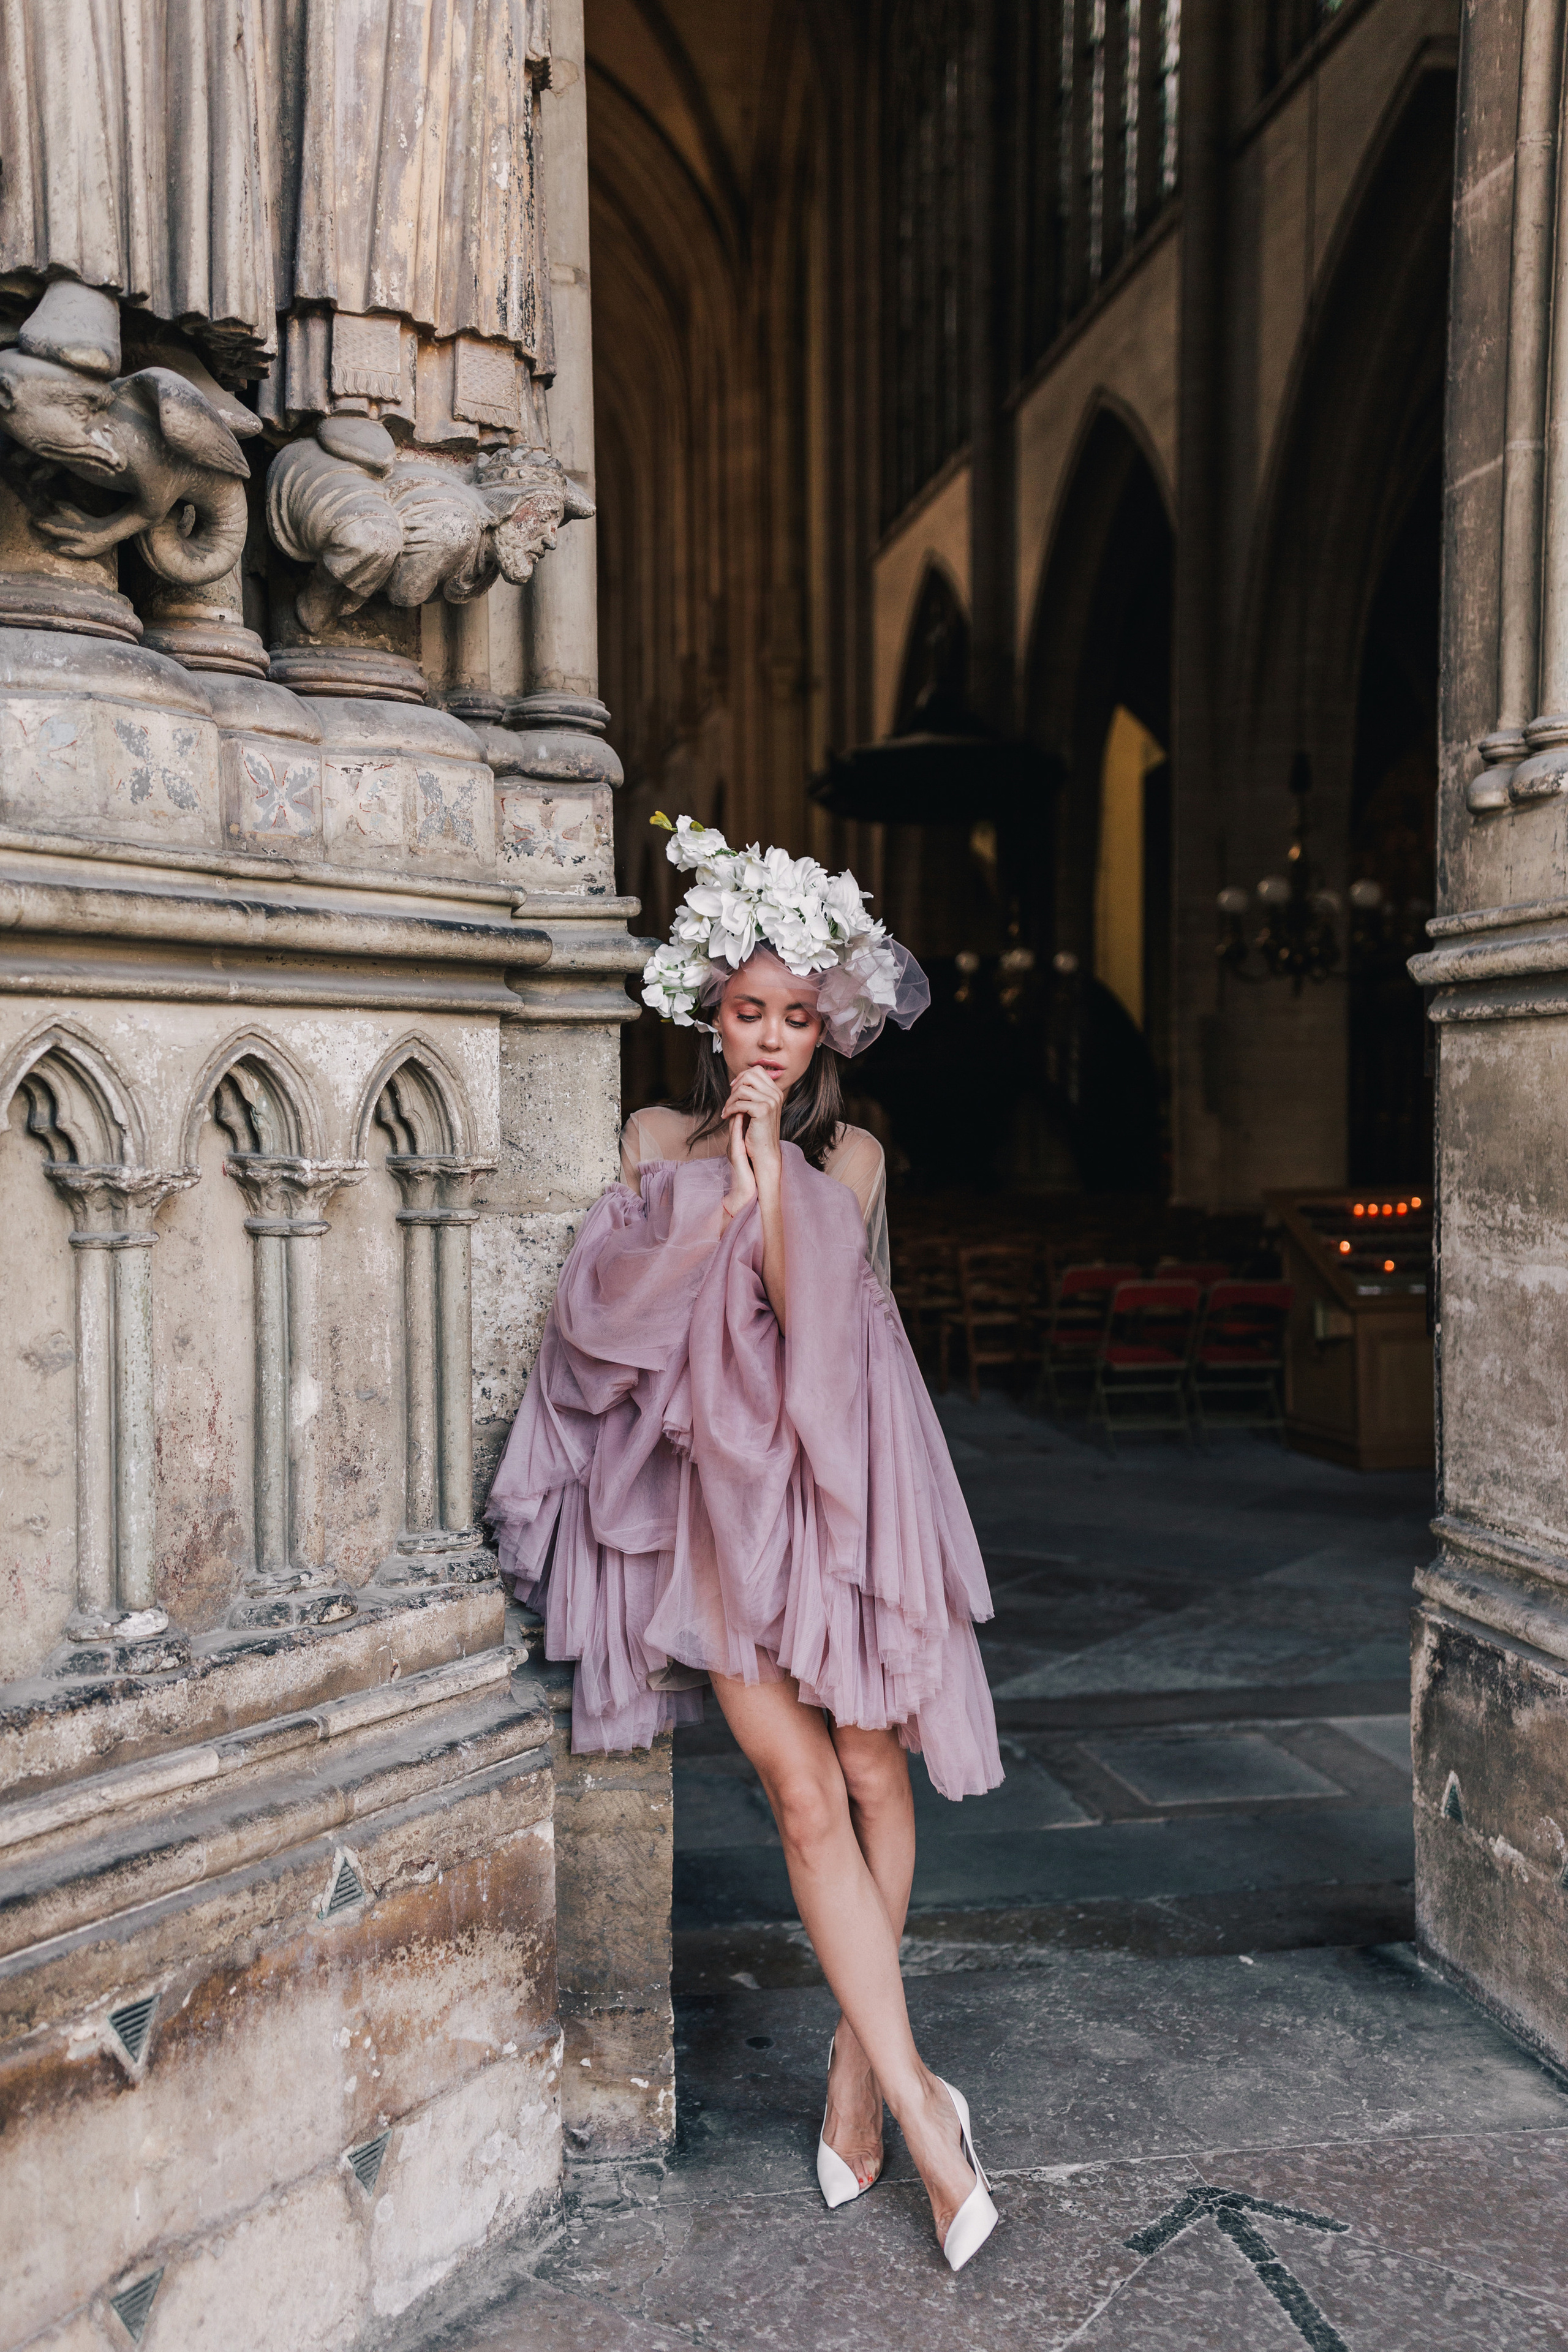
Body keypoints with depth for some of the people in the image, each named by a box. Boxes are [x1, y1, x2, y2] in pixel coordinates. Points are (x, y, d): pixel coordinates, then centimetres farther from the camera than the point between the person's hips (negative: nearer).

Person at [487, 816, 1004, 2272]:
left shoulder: (850, 1153, 8)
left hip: (835, 1478, 1)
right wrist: (731, 1184, -8)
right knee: (805, 1793, -9)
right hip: (711, 1487, -1)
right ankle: (915, 2103, -2)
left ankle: (853, 2066, 23)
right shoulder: (658, 1140, 10)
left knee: (873, 1775, 3)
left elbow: (810, 1301, -8)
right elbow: (626, 1302, -1)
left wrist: (767, 1157, -11)